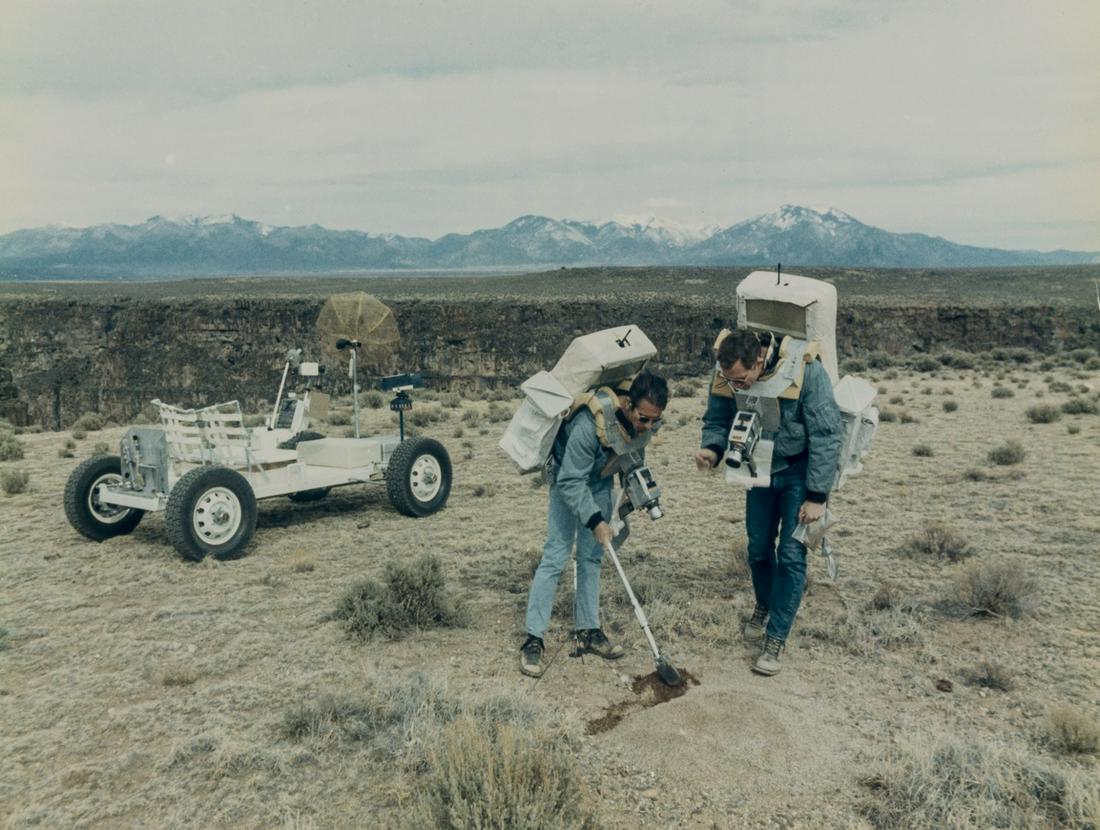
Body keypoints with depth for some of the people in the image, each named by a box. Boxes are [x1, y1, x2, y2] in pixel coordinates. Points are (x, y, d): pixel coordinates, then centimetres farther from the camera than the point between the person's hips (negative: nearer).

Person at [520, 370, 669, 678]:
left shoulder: (646, 420, -19)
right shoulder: (590, 423, -40)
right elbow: (571, 481, -33)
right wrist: (596, 520, -37)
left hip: (600, 480, 6)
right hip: (567, 477, -6)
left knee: (591, 556, 9)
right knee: (556, 554, -10)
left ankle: (588, 631, 18)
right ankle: (533, 640, -5)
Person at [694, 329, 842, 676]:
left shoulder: (805, 370, -31)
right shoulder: (726, 374, -18)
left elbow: (827, 435, -24)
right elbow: (717, 421, -2)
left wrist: (816, 496, -22)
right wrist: (712, 449, -26)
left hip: (799, 470, -4)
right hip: (760, 468, 4)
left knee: (791, 554, -7)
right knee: (758, 548, 13)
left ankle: (776, 638, 5)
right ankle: (764, 606, 41)